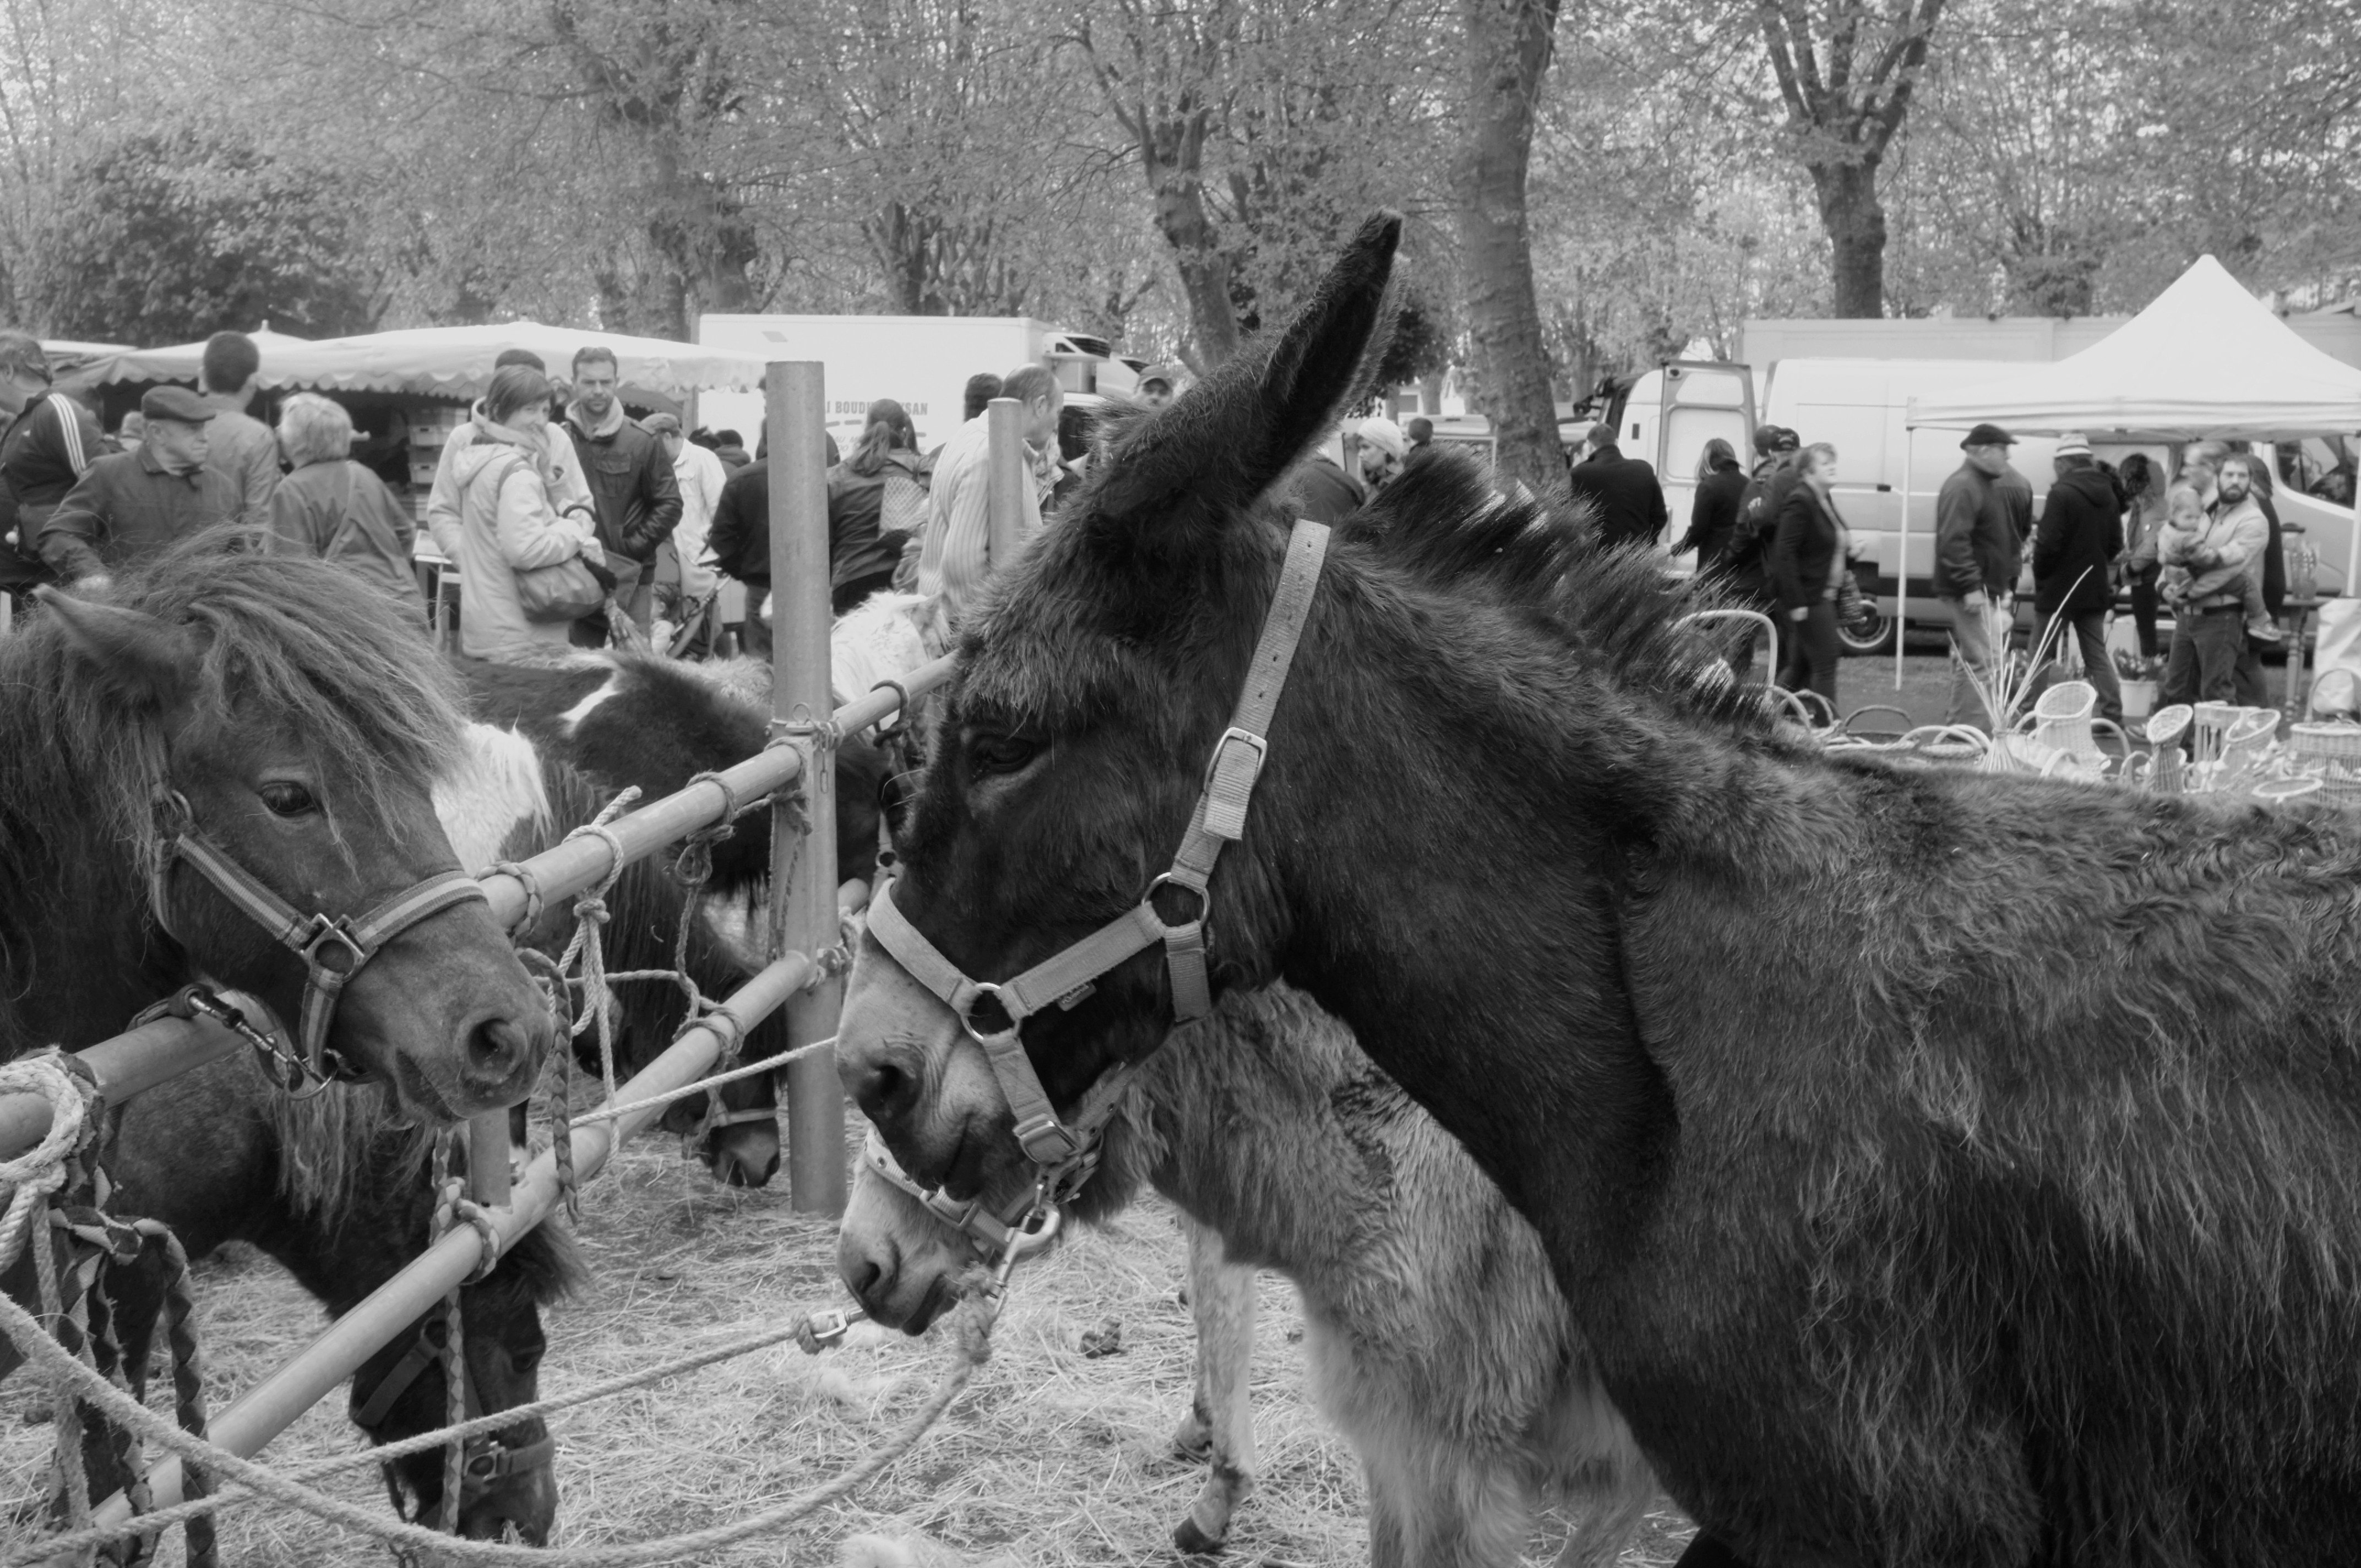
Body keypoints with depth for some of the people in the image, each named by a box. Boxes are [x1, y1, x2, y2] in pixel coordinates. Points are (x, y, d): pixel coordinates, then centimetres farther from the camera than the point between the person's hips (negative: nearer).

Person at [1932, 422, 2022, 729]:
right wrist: (1971, 587, -26)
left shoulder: (1989, 487, 20)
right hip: (1970, 595, -11)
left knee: (1967, 662, 14)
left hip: (1986, 592, 11)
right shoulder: (1962, 488, -14)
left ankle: (1956, 725, 19)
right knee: (1979, 663, -13)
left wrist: (2005, 585, 26)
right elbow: (1953, 542, -23)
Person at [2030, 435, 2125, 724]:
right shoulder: (2108, 495, 6)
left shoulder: (2061, 494, -17)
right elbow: (2115, 545, 10)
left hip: (2058, 590, -6)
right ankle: (2112, 716, 7)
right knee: (2097, 655, 12)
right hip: (2095, 589, 7)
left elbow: (2049, 545, -19)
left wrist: (2039, 577, -4)